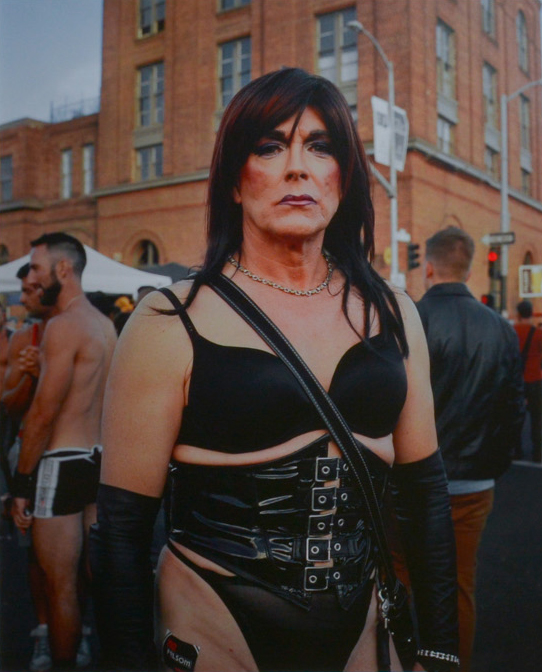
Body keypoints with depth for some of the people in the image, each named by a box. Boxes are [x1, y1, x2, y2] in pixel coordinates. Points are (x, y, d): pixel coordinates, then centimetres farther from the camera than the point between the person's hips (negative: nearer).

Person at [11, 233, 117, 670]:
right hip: (98, 459, 9)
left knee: (61, 585, 3)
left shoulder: (64, 326, -16)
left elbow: (45, 411, -18)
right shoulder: (105, 325, 11)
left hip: (62, 465, -9)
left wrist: (22, 481, -12)